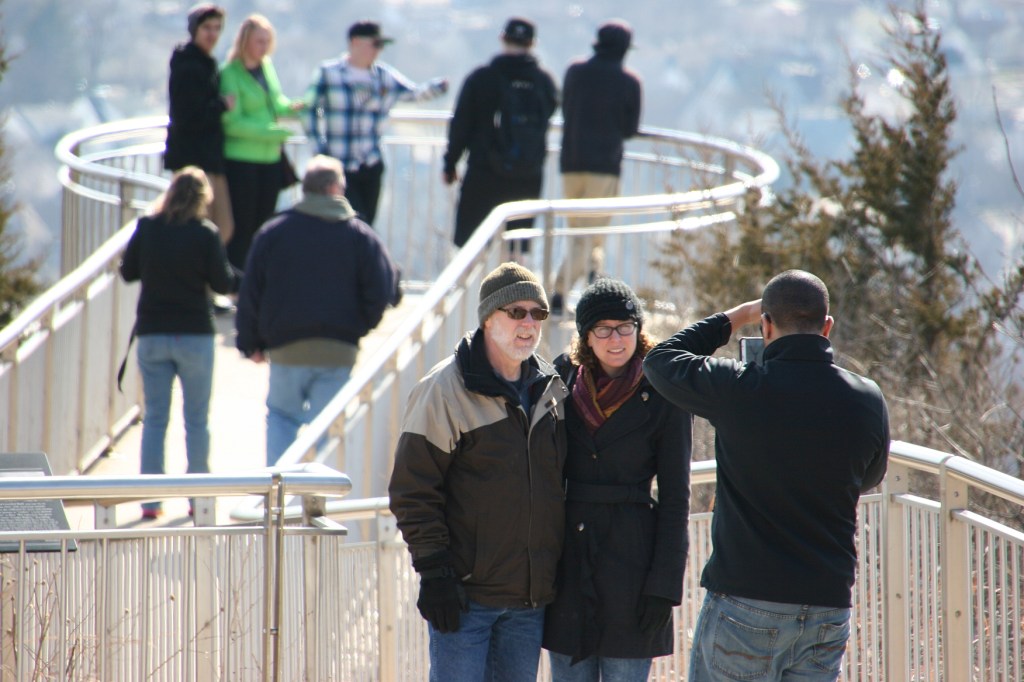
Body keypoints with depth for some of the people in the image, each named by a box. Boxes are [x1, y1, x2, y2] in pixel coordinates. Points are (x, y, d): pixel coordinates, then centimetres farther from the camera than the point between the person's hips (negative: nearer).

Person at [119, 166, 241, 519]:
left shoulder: (146, 228, -3)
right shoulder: (206, 234, -11)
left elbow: (127, 271, 5)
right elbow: (222, 283, -8)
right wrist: (240, 278, 12)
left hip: (152, 334, 2)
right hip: (194, 334, -2)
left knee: (154, 418, 7)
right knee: (197, 420, 9)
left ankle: (150, 499, 3)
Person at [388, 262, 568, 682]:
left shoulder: (552, 390, 11)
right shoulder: (446, 389, -8)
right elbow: (413, 489, -10)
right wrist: (434, 572, -15)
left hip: (530, 598, 6)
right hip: (466, 594, -6)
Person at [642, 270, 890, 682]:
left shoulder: (740, 389, -11)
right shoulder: (867, 401, 0)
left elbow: (660, 361, 7)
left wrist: (734, 318, 15)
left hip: (745, 600, -4)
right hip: (829, 604, 4)